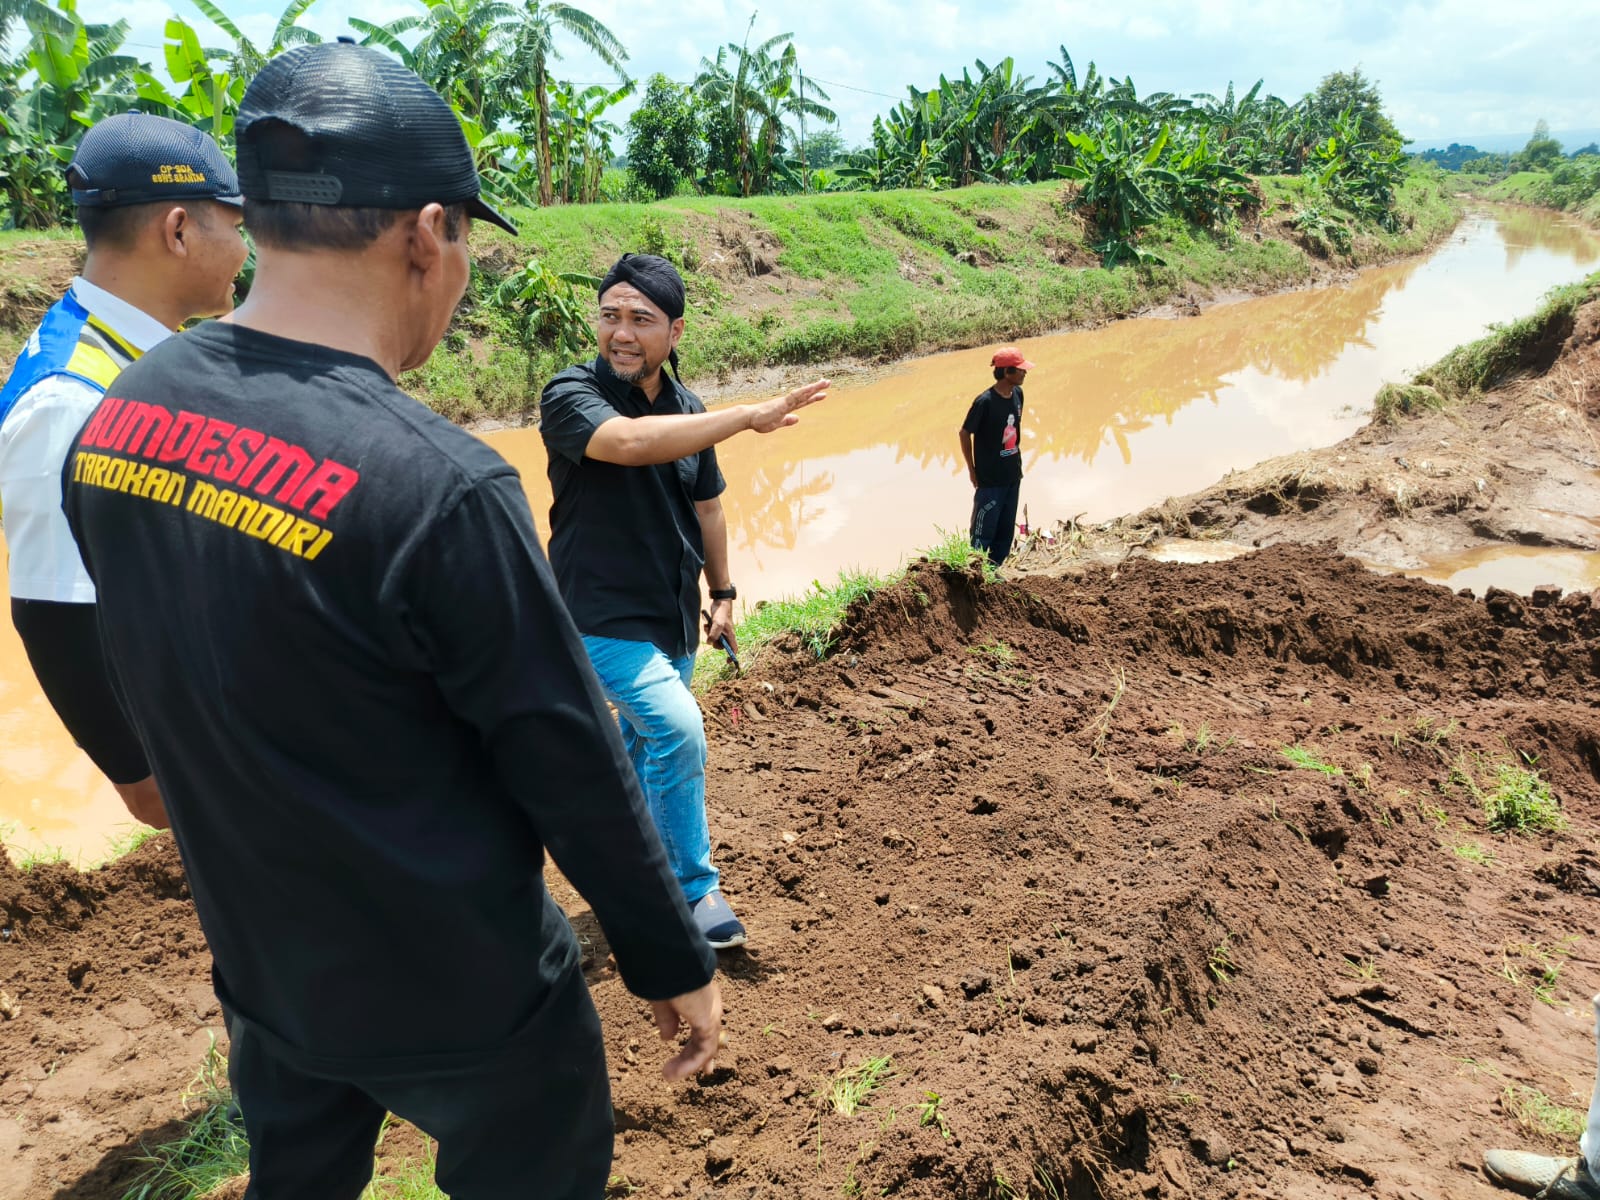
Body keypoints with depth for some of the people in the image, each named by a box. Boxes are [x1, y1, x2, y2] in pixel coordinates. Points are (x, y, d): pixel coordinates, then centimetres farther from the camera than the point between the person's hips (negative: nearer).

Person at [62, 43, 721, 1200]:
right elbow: (571, 766, -21)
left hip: (259, 970, 6)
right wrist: (675, 964, -5)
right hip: (457, 998, -6)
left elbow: (162, 689, 4)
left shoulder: (116, 419, -8)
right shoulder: (437, 483, -30)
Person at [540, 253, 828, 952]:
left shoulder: (686, 410, 3)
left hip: (674, 617, 7)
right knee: (679, 730, -21)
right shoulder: (570, 396, -16)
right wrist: (752, 416, -39)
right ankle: (693, 888, -3)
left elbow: (706, 506, 15)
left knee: (645, 744, 19)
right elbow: (630, 442, -38)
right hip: (605, 618, -6)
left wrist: (723, 593, 16)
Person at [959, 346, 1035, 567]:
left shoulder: (1017, 394, 1)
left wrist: (1016, 455, 15)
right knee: (984, 531, 1)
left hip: (1013, 476, 8)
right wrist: (972, 470, -7)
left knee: (1006, 530, 15)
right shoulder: (985, 402, -20)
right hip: (990, 480, -7)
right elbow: (965, 433, -11)